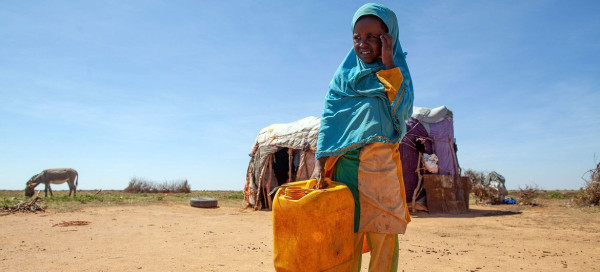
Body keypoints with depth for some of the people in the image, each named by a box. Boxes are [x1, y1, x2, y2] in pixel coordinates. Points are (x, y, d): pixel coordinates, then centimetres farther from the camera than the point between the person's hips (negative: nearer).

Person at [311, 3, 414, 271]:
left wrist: (388, 64, -7)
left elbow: (403, 110, -7)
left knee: (384, 238, -3)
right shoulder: (344, 74, 11)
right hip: (345, 163, 1)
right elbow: (328, 119, 4)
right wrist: (320, 162, -7)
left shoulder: (397, 71, 10)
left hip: (381, 163, 0)